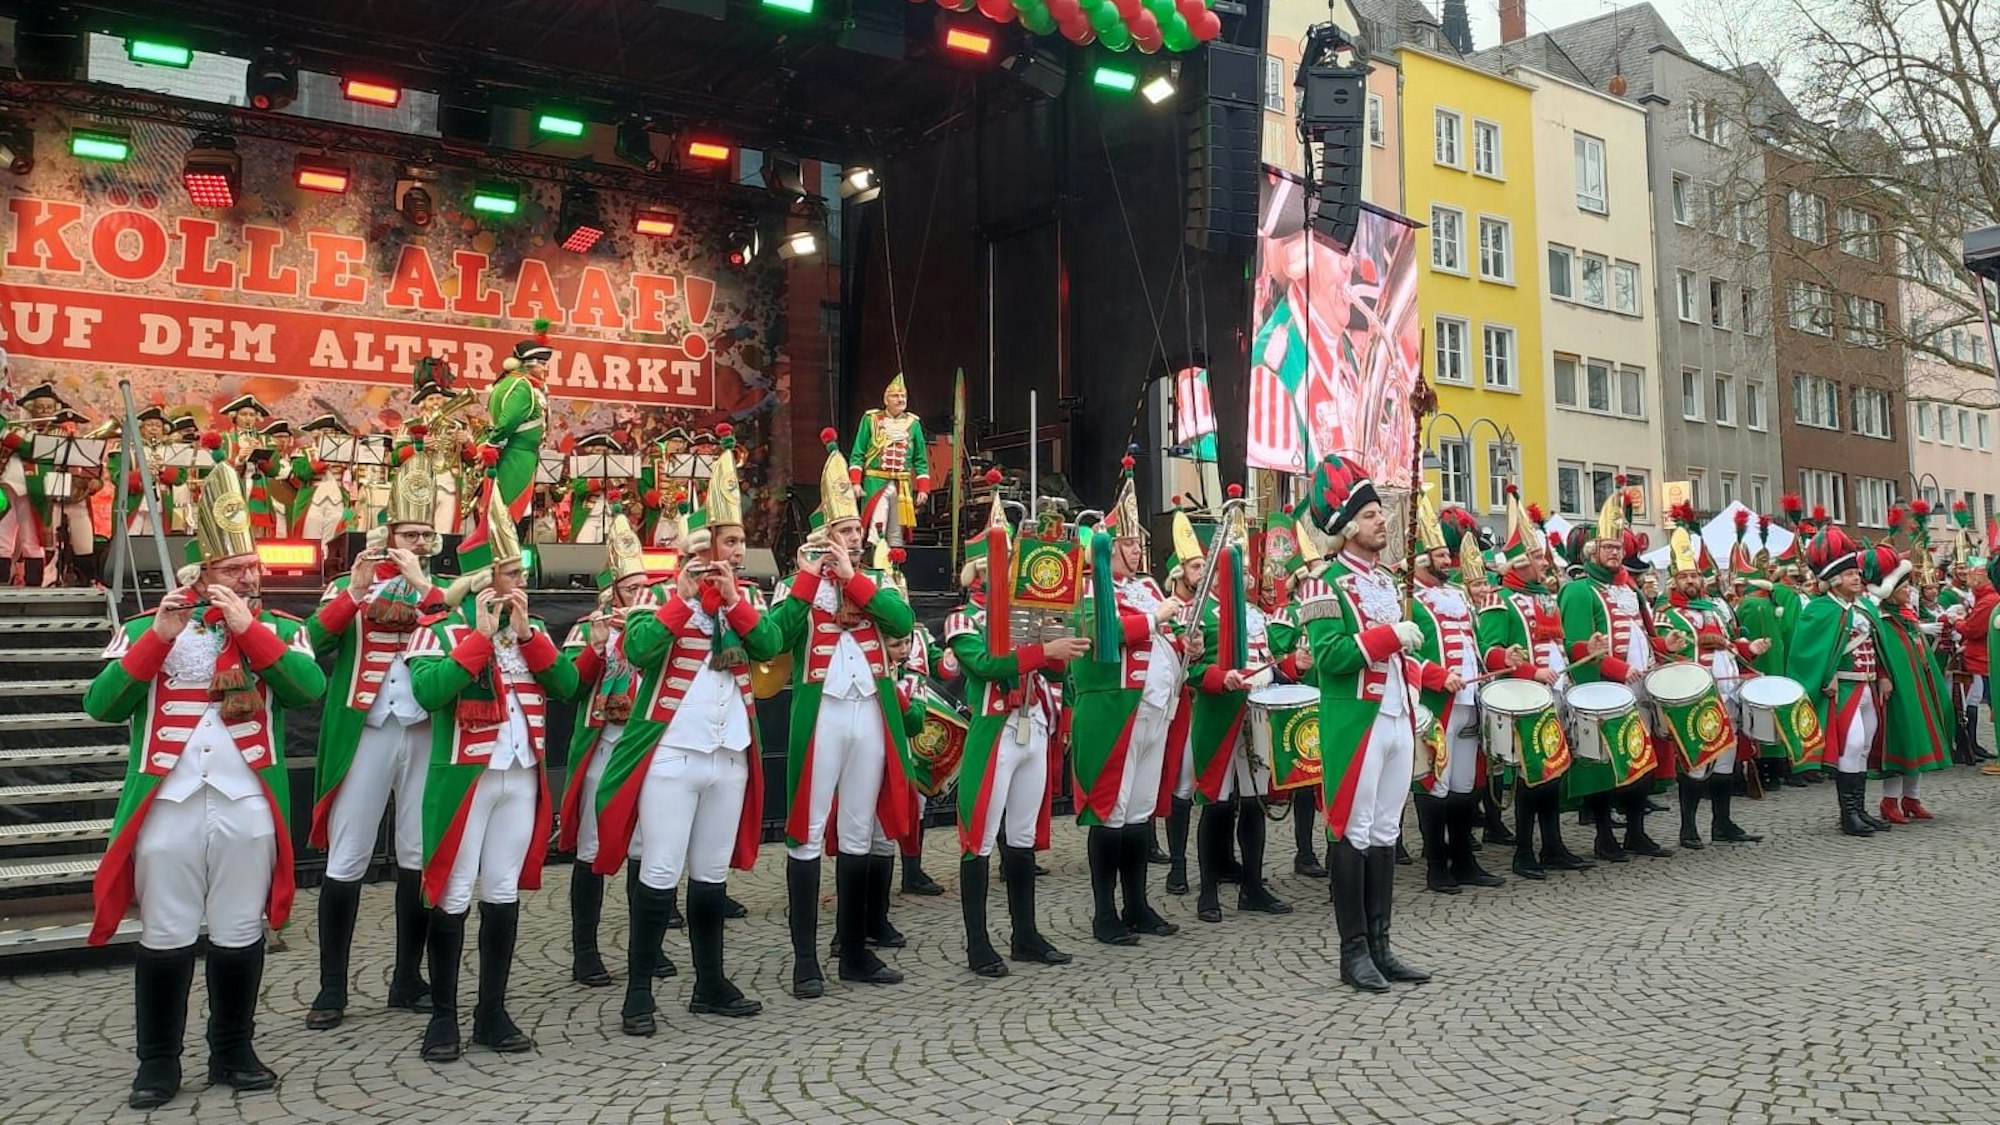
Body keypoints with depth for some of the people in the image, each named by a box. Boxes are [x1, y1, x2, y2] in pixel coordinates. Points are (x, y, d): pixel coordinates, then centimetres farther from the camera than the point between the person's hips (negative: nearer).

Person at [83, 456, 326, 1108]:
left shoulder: (279, 630, 5)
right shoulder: (146, 627, 6)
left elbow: (310, 689, -14)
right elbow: (100, 707, -5)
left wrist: (247, 628, -17)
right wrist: (158, 637, -15)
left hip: (248, 805, 0)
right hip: (168, 803, 0)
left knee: (240, 933, 9)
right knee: (165, 936, 6)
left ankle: (233, 1054, 24)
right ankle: (158, 1063, 21)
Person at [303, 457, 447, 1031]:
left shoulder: (443, 592, 11)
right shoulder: (349, 586, 9)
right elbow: (314, 642, -7)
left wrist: (422, 586, -15)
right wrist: (355, 590, -16)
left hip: (428, 735, 2)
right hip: (365, 733, -1)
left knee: (420, 856, 7)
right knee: (346, 861, 0)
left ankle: (408, 979, 19)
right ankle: (331, 989, 10)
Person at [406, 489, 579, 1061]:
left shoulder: (533, 629, 11)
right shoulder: (441, 629, -6)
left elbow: (566, 683, -1)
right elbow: (427, 690, -22)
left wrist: (525, 633, -10)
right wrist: (483, 634, -20)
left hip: (522, 777, 5)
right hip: (464, 777, -5)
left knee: (505, 894, 10)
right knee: (452, 897, 1)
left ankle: (493, 1013, 19)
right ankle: (443, 1017, 13)